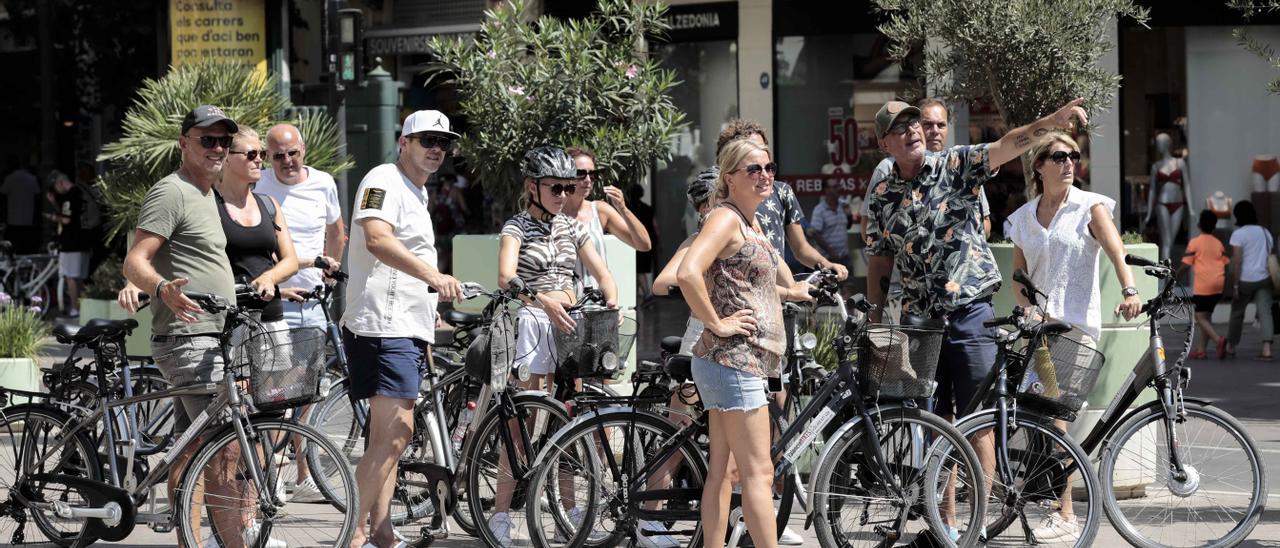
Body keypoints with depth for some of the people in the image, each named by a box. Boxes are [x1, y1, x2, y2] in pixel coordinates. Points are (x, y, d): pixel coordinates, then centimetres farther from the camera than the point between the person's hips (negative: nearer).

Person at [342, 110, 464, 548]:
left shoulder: (418, 193, 22)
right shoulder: (384, 181, -9)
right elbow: (378, 239, -27)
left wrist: (429, 328, 28)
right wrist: (433, 276, -39)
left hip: (409, 330, 10)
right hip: (383, 327, -10)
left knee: (389, 436, 11)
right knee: (395, 432, -17)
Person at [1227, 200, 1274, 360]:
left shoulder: (1238, 234, -9)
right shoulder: (1265, 233, 12)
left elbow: (1237, 261, -15)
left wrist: (1235, 285, -13)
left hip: (1246, 280, -4)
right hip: (1264, 279, 4)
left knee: (1237, 312, 13)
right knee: (1265, 313, -5)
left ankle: (1231, 347, 25)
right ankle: (1267, 349, -20)